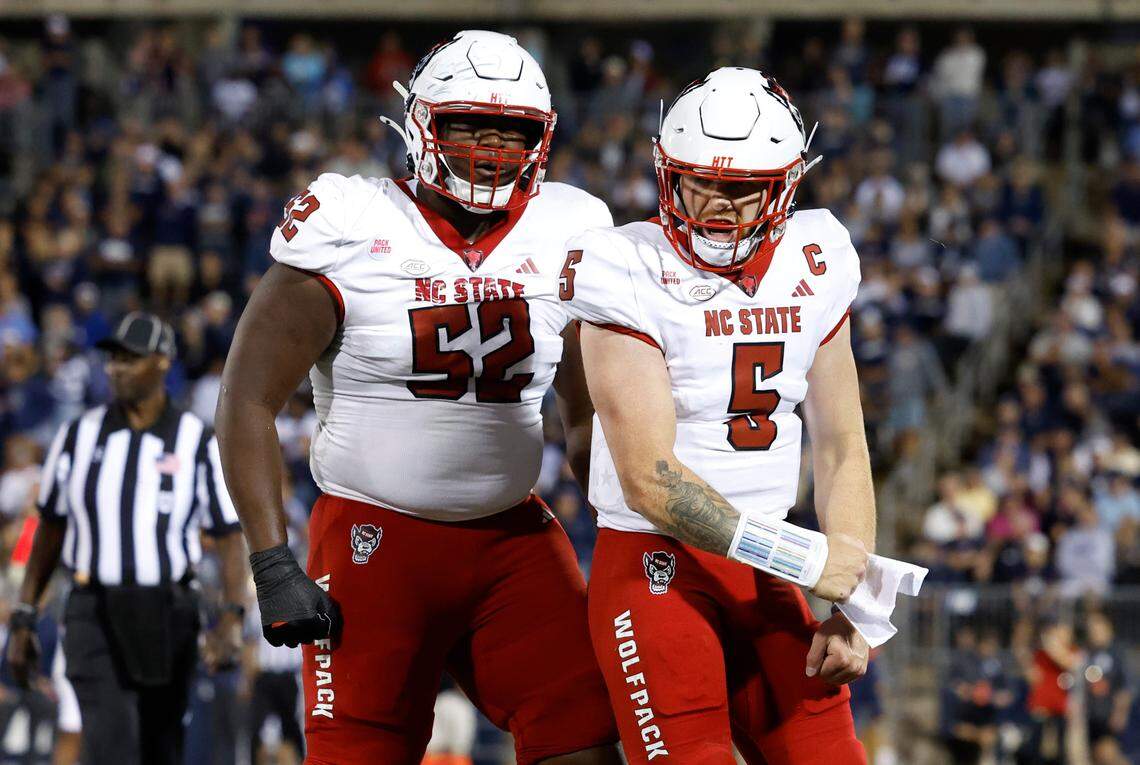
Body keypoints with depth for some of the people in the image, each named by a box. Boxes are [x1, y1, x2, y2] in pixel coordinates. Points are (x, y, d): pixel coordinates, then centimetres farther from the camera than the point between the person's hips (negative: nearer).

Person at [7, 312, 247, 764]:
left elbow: (230, 536, -3)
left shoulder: (197, 443, -1)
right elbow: (51, 529, 12)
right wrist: (23, 619, 9)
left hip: (167, 620, 0)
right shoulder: (79, 436, 5)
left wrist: (232, 617, -17)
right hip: (94, 616, 0)